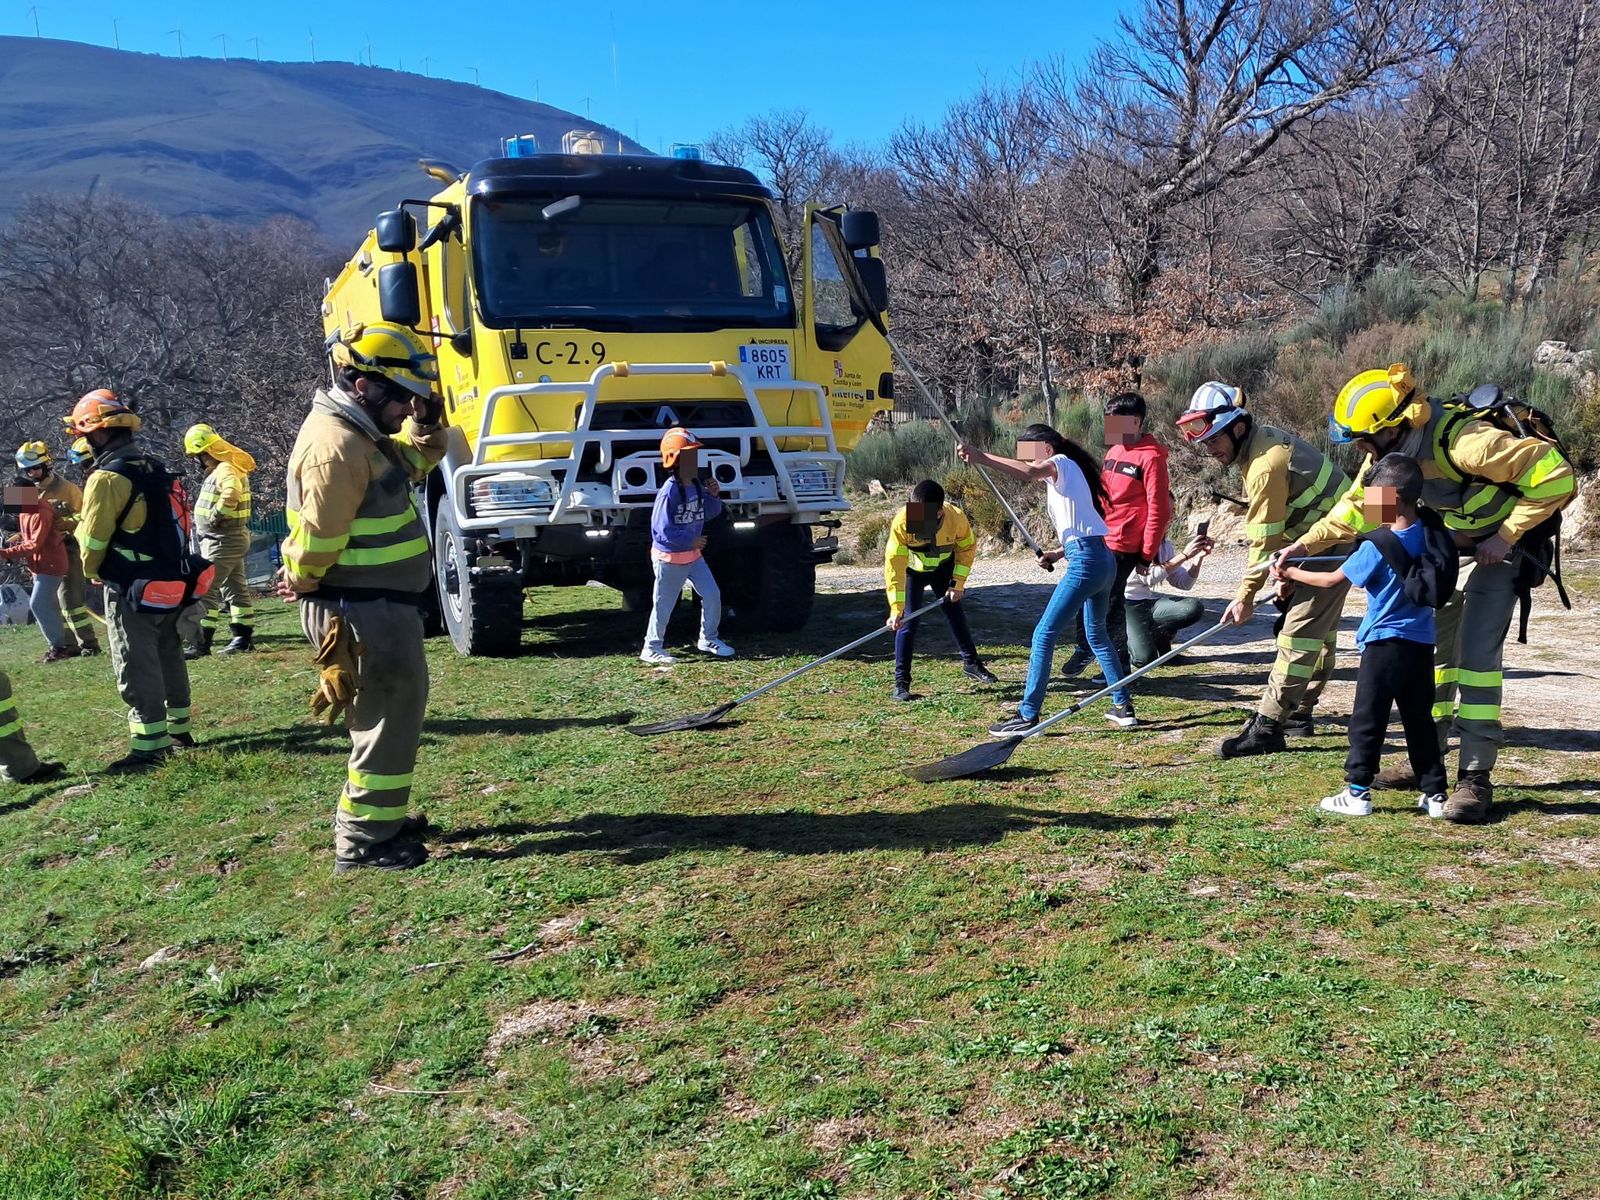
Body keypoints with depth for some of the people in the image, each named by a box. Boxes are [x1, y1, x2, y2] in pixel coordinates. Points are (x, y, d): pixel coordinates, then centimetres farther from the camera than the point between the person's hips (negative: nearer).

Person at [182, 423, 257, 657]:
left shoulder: (226, 470, -20)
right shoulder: (221, 468, 13)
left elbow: (230, 496, -40)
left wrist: (214, 517, -26)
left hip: (223, 540, -11)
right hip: (231, 538, 11)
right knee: (235, 588, 14)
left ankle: (201, 642, -7)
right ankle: (243, 637, 20)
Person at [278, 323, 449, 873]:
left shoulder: (364, 433, 10)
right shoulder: (336, 445, -22)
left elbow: (414, 464, 25)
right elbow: (317, 540, -24)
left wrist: (426, 423, 6)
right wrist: (304, 589, -7)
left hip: (384, 606, 11)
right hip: (363, 612, -11)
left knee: (394, 713, 20)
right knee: (387, 720, -2)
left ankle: (380, 815, 34)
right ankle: (362, 841, 9)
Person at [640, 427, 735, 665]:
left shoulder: (696, 485, 2)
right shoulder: (669, 491, -23)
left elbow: (709, 513, 11)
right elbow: (662, 530, -25)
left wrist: (714, 496, -8)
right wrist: (691, 540, -21)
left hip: (693, 555, 8)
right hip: (669, 558, -8)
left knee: (712, 594, 8)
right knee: (663, 605, 3)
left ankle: (708, 639, 25)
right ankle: (651, 648, 18)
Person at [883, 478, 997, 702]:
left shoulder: (956, 518, -33)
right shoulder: (902, 522, -38)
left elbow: (967, 547, -10)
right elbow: (894, 566, -36)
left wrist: (958, 583, -14)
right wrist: (896, 609, -40)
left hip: (943, 567, 2)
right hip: (911, 571, -2)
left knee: (955, 613, 10)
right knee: (908, 622, -10)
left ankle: (971, 663, 30)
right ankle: (901, 681, -3)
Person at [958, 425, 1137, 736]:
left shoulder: (1062, 463, -3)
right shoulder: (1063, 477, 24)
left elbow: (1029, 472, -27)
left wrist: (982, 458, -36)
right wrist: (1060, 553, 11)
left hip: (1086, 562, -11)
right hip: (1103, 561, 11)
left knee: (1044, 634, -8)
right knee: (1097, 634, 24)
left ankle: (1027, 715, -6)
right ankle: (1123, 707, 30)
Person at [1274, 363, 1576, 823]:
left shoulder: (1465, 441, -35)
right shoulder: (1391, 448, -11)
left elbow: (1556, 475, -30)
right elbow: (1358, 504, 5)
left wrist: (1505, 537, -25)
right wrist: (1306, 544, -1)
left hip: (1498, 548, -8)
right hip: (1447, 546, 8)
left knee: (1476, 654, -16)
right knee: (1432, 649, 9)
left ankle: (1476, 777, -9)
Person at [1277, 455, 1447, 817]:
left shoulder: (1377, 547, -15)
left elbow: (1332, 580, -8)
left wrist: (1290, 573, 3)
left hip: (1385, 643, -6)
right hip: (1422, 644, 6)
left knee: (1367, 720, 2)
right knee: (1419, 720, 13)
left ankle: (1357, 793, 5)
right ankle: (1434, 794, 17)